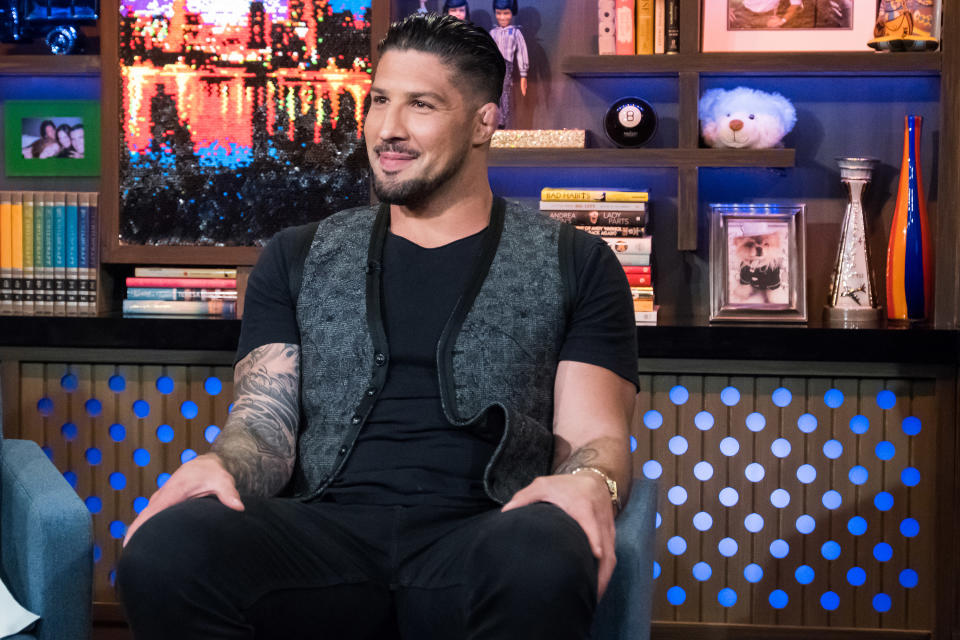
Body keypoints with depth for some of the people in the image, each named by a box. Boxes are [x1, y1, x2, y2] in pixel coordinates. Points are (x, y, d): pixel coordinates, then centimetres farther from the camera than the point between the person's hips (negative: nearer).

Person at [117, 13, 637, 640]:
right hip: (324, 531, 2)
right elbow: (265, 420, 13)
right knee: (163, 553, -32)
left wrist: (588, 484, -19)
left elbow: (594, 436, 8)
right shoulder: (299, 259, 23)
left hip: (476, 543, -1)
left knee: (543, 563, -41)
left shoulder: (573, 265, 17)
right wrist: (219, 465, -13)